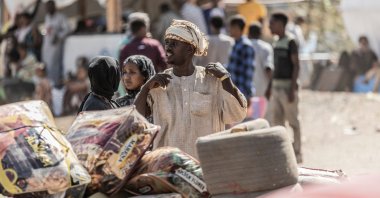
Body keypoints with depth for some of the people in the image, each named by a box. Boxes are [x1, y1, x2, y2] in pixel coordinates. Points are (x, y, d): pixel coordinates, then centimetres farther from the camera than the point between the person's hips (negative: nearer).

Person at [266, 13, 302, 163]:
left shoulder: (290, 42, -11)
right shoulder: (276, 43, 14)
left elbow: (296, 66, -15)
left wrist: (292, 88, -20)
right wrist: (269, 86, 19)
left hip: (288, 86, -8)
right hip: (276, 87, 8)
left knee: (292, 121, -3)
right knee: (276, 120, 7)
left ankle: (296, 153, 2)